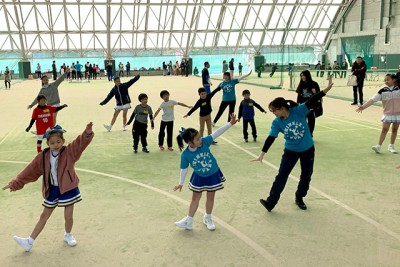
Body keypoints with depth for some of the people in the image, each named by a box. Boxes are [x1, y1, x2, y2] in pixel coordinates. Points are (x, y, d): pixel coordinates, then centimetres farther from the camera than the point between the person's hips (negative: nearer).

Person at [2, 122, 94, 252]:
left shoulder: (69, 152, -12)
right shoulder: (43, 157, -4)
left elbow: (81, 143, -29)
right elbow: (30, 171, 3)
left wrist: (88, 133, -49)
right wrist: (16, 183, 6)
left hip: (68, 189, -3)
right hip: (52, 190, 3)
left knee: (68, 216, 4)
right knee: (44, 216, 14)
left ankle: (68, 235, 34)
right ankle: (29, 242, 21)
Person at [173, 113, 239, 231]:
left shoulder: (204, 142, -25)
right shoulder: (185, 155, -25)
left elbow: (217, 133, -26)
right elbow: (184, 169, -12)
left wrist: (230, 123, -31)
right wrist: (181, 183, -5)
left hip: (213, 174, 1)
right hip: (199, 177, -1)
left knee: (210, 197, 14)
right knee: (195, 198, 10)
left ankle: (208, 218, 35)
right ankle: (188, 221, 23)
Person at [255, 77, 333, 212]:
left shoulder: (298, 111, -20)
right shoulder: (277, 123, -15)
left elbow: (312, 101, -26)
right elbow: (270, 138, -15)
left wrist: (327, 88, -35)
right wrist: (262, 154, -19)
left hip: (308, 149, 0)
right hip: (291, 151, 0)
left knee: (306, 176, 12)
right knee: (281, 176, -3)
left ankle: (299, 198, 33)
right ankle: (270, 202, 1)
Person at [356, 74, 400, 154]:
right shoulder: (383, 91, -5)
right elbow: (373, 99, -9)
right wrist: (363, 106, -18)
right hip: (387, 113, -1)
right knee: (384, 129, -6)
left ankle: (391, 146, 22)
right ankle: (378, 146, -6)